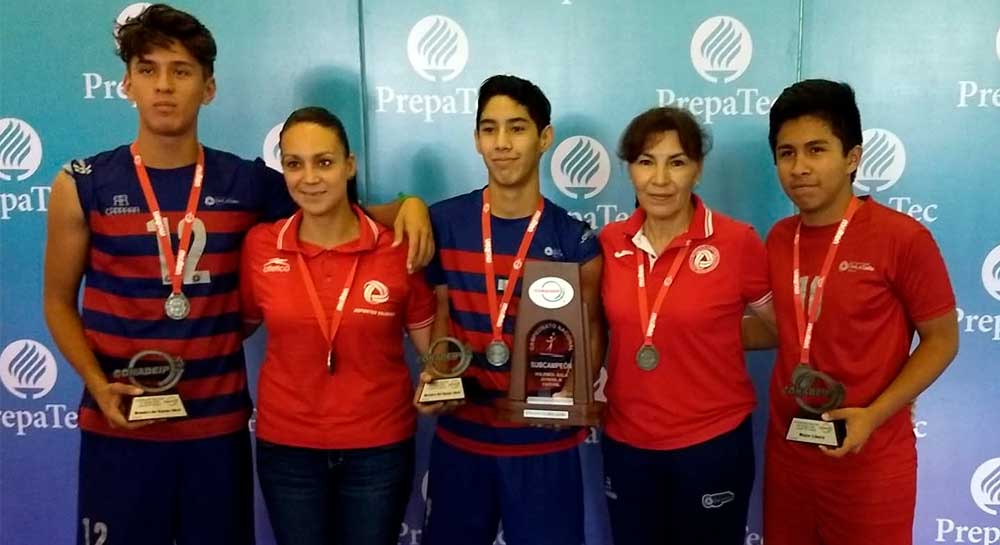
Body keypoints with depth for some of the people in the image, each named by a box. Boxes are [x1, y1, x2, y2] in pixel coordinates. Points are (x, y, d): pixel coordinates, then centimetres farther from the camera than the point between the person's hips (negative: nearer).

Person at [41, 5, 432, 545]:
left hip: (219, 423, 1)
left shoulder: (247, 182, -1)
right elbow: (59, 301, 5)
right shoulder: (82, 185, -2)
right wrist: (98, 385, -11)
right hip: (119, 426, -1)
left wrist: (407, 204, -11)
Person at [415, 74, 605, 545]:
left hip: (545, 441, -1)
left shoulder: (575, 241, -6)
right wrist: (436, 373, -12)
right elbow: (440, 316, 5)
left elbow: (590, 332, 0)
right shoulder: (443, 224, -3)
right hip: (459, 435, 2)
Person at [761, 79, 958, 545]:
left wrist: (873, 415, -19)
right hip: (787, 451, 5)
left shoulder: (903, 238, -15)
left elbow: (941, 339, -9)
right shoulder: (778, 240, 2)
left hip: (870, 463, -5)